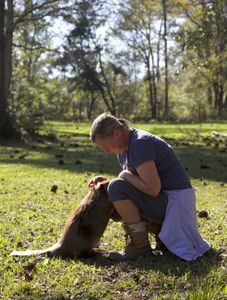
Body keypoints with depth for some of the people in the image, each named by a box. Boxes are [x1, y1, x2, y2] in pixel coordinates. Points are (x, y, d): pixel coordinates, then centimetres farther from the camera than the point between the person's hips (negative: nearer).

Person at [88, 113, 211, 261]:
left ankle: (140, 246, -10)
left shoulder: (140, 144, -21)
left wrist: (126, 175, -14)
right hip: (163, 200, 10)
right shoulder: (123, 148, 9)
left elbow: (152, 189, -28)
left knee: (116, 189, -20)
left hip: (174, 201, -10)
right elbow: (127, 182, 17)